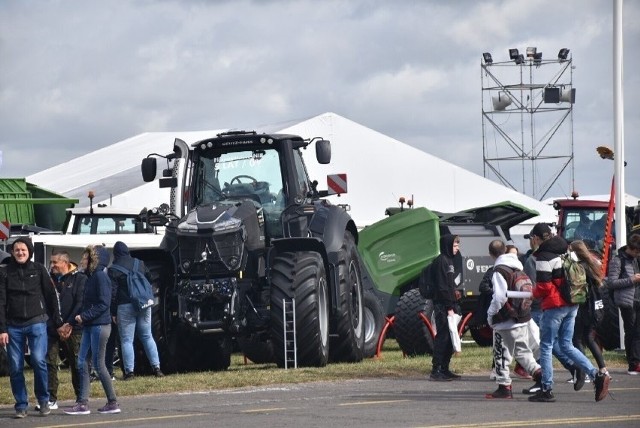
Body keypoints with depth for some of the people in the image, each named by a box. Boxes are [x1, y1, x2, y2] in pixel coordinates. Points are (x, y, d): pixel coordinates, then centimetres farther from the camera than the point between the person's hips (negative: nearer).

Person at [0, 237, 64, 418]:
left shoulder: (38, 270, 6)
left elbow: (51, 296, 9)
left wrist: (58, 323, 7)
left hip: (36, 323, -1)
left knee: (38, 360, -15)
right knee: (16, 367, 0)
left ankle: (43, 401, 0)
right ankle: (21, 405, 9)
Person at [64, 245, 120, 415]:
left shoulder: (100, 277, -12)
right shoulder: (90, 277, 15)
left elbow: (104, 303, -18)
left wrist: (84, 316, -17)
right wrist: (79, 317, 2)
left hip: (100, 325, -9)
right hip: (89, 326, 9)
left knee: (98, 363, -5)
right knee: (82, 362, 5)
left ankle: (113, 403, 3)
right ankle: (83, 403, 6)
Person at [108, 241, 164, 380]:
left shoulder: (113, 270, -7)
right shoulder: (140, 263, 7)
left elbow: (113, 293, -8)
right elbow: (150, 280, 17)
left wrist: (113, 312, -3)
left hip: (125, 307, -4)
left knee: (126, 340, 1)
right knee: (147, 336, 12)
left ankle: (129, 371, -5)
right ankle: (156, 367, 5)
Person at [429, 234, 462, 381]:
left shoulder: (449, 260, 19)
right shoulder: (441, 261, -11)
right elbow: (442, 286, -17)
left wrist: (454, 306, 15)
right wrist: (449, 307, -19)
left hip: (449, 306, 10)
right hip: (442, 307, -10)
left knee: (450, 338, 11)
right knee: (443, 337, -10)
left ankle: (445, 369, 16)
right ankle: (436, 371, -10)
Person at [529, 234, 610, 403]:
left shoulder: (544, 258, -11)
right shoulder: (567, 254, 14)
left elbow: (543, 286, -15)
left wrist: (534, 293, 5)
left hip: (554, 305, -8)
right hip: (572, 306, 8)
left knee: (546, 346, 2)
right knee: (567, 346, 13)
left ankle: (547, 390, 2)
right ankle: (597, 376, 0)